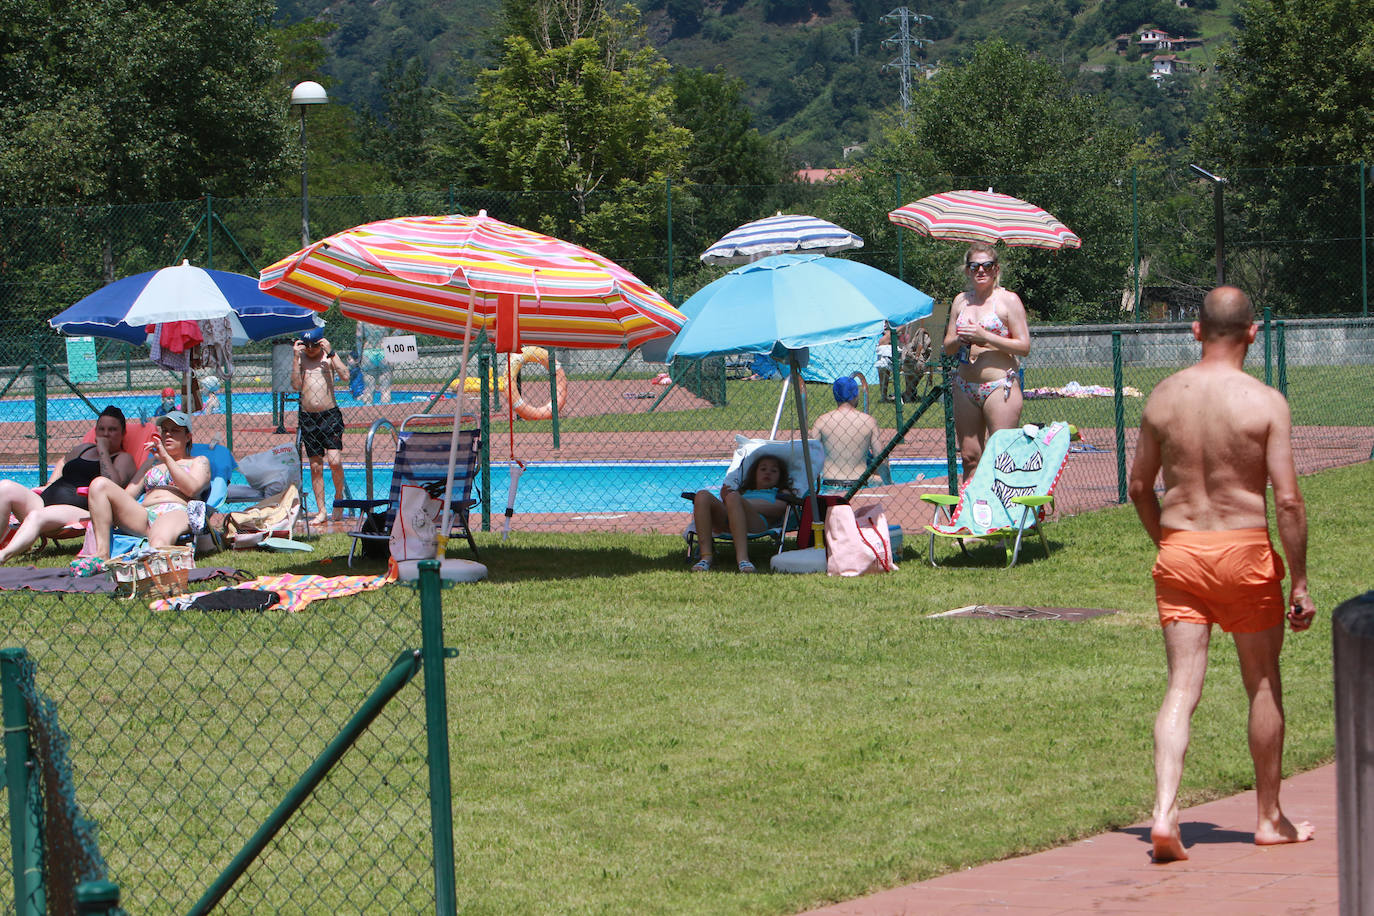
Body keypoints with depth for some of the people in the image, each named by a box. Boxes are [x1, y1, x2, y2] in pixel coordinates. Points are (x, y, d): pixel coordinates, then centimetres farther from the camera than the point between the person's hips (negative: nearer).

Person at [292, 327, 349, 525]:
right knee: (315, 466, 5)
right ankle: (321, 511, 10)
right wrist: (296, 358, -9)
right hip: (307, 417, 2)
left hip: (330, 414, -2)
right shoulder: (300, 358, 7)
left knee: (334, 460, -15)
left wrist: (330, 353, -15)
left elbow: (345, 375, -12)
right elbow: (296, 385, -6)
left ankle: (338, 498, 9)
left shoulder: (329, 356, 4)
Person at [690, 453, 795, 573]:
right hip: (724, 521, 3)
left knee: (733, 497, -36)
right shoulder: (744, 492, 43)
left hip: (758, 521, -3)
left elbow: (780, 508, 9)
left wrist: (751, 507, -6)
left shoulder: (782, 492, 34)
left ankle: (742, 558, -54)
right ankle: (706, 556, -36)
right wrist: (724, 499, 1)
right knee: (703, 495, -24)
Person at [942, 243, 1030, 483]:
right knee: (969, 456, 4)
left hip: (1000, 385, -6)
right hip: (965, 388, 6)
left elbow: (1024, 346, -8)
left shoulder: (1009, 300, -1)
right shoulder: (961, 301, 15)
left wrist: (985, 337, -16)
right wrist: (959, 340, -6)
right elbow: (947, 347, 18)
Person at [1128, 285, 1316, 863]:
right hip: (1244, 550, -2)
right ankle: (1269, 818, 25)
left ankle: (1164, 813, -17)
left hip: (1179, 550, 3)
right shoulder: (1265, 402, -10)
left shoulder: (1163, 397, 1)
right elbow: (1288, 499, -13)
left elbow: (1139, 485, 10)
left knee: (1182, 687, 1)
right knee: (1263, 685, 14)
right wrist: (1299, 581, -6)